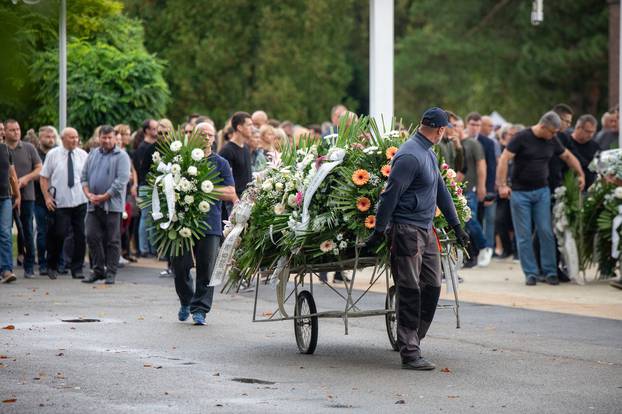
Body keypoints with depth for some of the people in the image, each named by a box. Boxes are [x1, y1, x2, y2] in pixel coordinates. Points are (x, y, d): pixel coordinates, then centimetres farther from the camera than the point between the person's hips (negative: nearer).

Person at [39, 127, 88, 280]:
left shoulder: (83, 155, 7)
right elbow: (43, 177, 4)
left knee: (80, 236, 2)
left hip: (80, 202, 3)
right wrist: (47, 197, -4)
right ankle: (52, 266, 12)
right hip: (60, 203, -3)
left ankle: (77, 269, 11)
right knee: (59, 234, -7)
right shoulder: (52, 155, 1)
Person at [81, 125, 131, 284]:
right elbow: (84, 177, 15)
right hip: (93, 205, 5)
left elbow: (121, 181, -12)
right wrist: (89, 194, -2)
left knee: (112, 240, 0)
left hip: (112, 204, -5)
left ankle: (111, 273, 6)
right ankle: (98, 270, 12)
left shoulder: (121, 156, -3)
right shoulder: (93, 155, 16)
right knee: (92, 236, 2)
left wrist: (104, 197, -14)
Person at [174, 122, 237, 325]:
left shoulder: (221, 163, 7)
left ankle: (200, 309, 4)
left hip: (210, 223, -1)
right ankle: (186, 302, 25)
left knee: (206, 269, -3)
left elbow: (231, 194, 1)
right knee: (179, 266, 2)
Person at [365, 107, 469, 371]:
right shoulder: (410, 156, -17)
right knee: (410, 292, -6)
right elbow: (390, 195, -18)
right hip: (406, 230, -9)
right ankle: (409, 353, -3)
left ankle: (413, 339, 19)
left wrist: (456, 225, 25)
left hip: (426, 231, 9)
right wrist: (379, 232, -16)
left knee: (432, 287, 9)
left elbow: (441, 190, 23)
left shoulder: (428, 154, 15)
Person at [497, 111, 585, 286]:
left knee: (546, 232, -2)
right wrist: (502, 185, -20)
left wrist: (581, 175, 15)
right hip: (520, 193, -4)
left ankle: (550, 272, 4)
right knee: (524, 236, -1)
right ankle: (531, 273, 6)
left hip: (542, 191, 4)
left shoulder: (552, 141, 6)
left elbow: (568, 156, 21)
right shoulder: (522, 137, -10)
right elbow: (504, 160, -13)